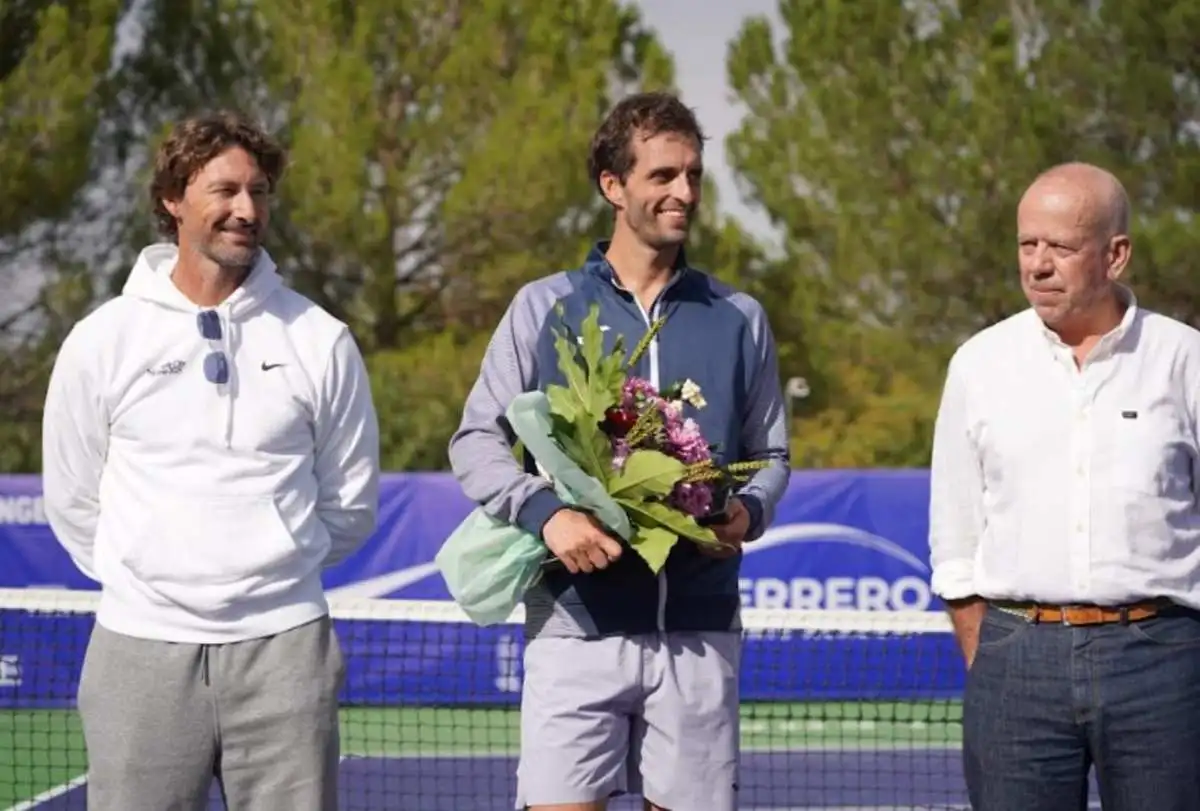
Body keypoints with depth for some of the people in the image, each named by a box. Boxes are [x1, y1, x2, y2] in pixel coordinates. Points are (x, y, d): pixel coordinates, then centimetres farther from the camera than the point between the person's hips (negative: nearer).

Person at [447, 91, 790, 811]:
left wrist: (749, 511, -7)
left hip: (699, 632, 2)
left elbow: (770, 455, 16)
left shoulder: (738, 319, 12)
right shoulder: (544, 309, 6)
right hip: (577, 624, -2)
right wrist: (544, 511, -14)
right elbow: (477, 443, 5)